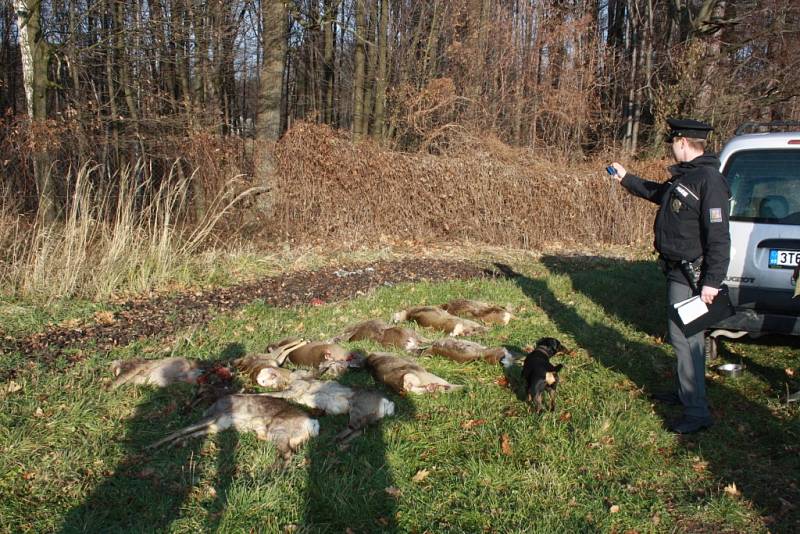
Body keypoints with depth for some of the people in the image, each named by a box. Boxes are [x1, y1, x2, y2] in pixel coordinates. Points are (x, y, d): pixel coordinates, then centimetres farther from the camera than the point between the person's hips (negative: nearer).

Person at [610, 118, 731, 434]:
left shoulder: (709, 181, -20)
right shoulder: (683, 177, 11)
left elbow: (719, 238, -24)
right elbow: (659, 192, 35)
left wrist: (712, 282, -25)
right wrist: (626, 179, 41)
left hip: (691, 274, -10)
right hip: (677, 270, 10)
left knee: (685, 338, -8)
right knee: (681, 335, 20)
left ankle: (697, 411, 0)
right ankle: (685, 393, 35)